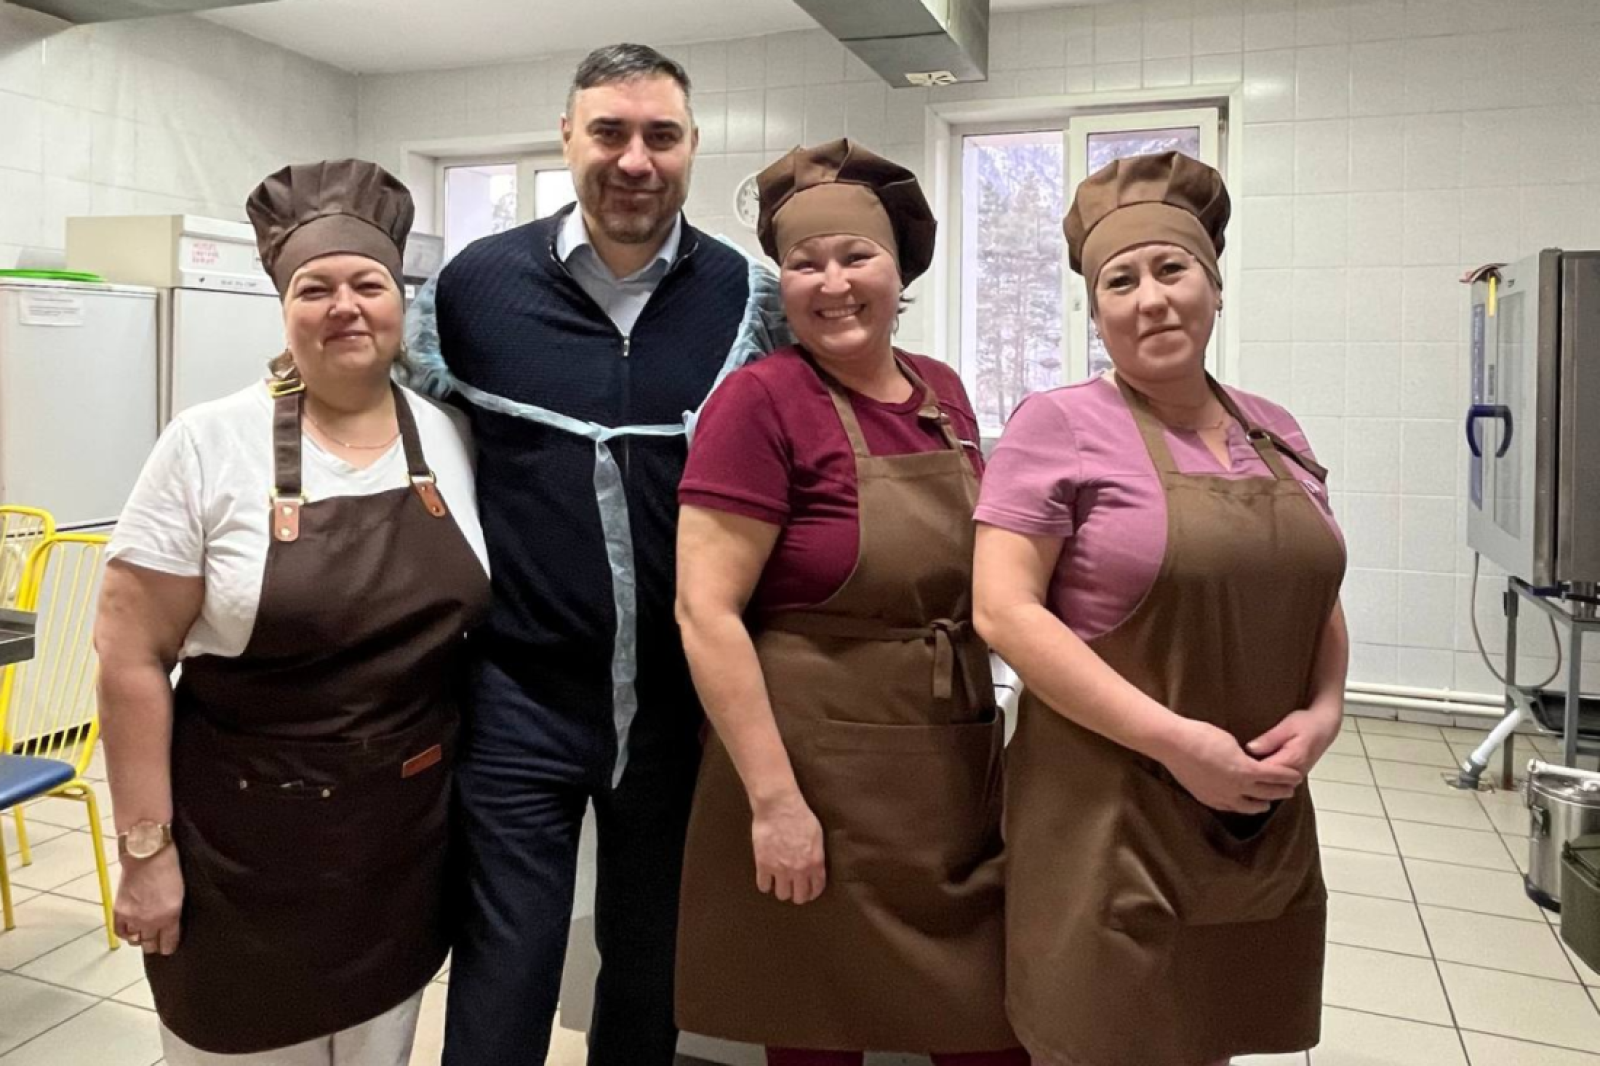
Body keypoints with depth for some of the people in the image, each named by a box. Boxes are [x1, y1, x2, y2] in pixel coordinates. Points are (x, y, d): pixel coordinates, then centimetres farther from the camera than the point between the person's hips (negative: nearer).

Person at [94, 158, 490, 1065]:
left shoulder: (452, 439, 0)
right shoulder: (209, 445, -11)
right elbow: (132, 658, -9)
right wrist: (146, 847, -9)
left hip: (409, 839, 3)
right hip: (250, 847, -3)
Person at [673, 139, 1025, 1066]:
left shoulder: (944, 394, 6)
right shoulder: (762, 401, -13)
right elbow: (706, 613, -17)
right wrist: (774, 798, -20)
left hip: (961, 775, 6)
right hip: (817, 779, -6)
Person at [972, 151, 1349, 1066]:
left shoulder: (1275, 432, 9)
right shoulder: (1060, 424, -10)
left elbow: (1320, 598, 16)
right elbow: (1003, 611, -17)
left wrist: (1324, 710, -4)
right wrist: (1171, 738, -21)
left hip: (1261, 819, 6)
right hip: (1110, 815, -5)